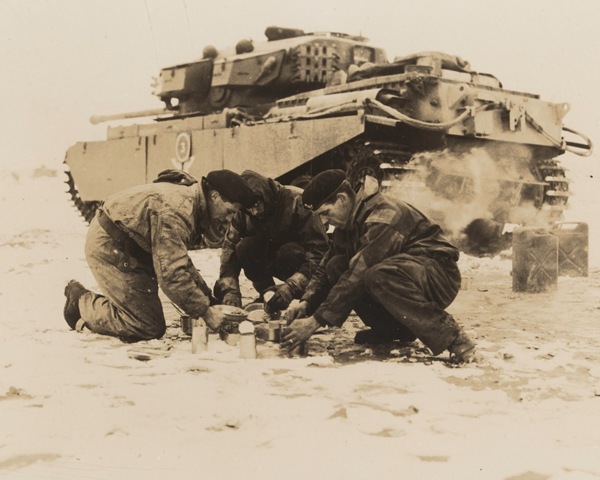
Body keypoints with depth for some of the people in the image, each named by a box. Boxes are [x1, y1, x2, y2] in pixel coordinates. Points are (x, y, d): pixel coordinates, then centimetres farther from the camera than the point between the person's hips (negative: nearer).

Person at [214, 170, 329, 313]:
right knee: (244, 247, -25)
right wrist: (230, 290, -31)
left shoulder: (297, 202, -29)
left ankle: (301, 297, -12)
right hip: (271, 262, 4)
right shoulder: (242, 213, -13)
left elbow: (319, 251, -33)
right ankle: (266, 293, -6)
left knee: (289, 252, -37)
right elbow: (230, 249, -14)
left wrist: (291, 287, -44)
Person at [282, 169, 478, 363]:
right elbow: (325, 269, 12)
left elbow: (357, 276, -30)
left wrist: (315, 321, -28)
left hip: (440, 277, -9)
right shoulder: (346, 225, 6)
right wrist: (306, 303, -8)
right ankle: (391, 328, 2)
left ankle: (453, 338, -27)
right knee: (336, 266, -5)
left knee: (379, 276, -39)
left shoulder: (383, 215, -24)